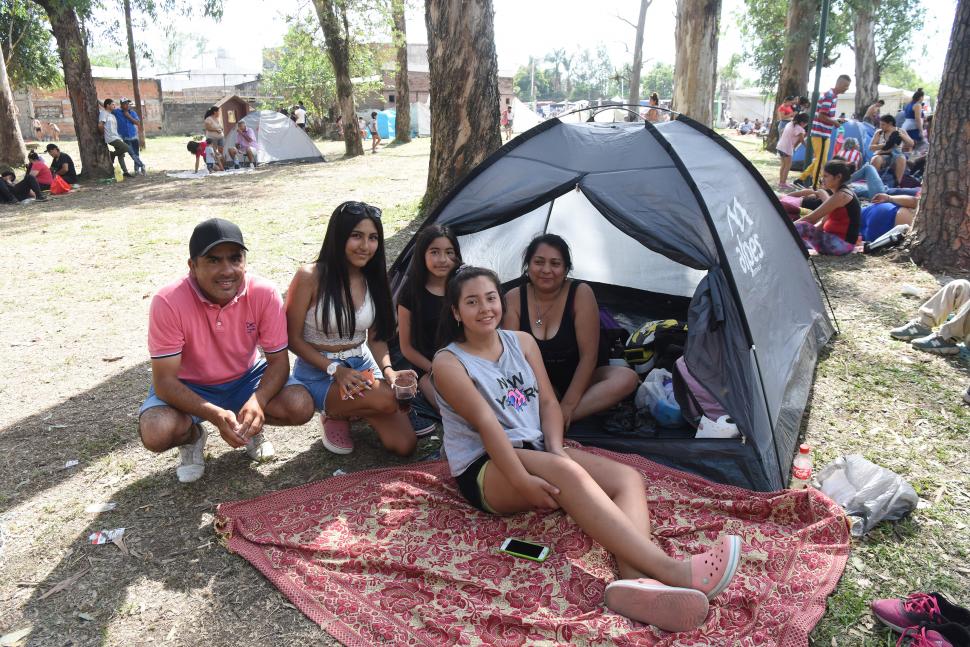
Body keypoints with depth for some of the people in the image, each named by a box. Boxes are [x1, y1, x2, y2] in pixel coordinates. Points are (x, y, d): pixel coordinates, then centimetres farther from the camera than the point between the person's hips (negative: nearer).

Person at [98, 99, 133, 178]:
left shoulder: (112, 115, 21)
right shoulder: (103, 113, -6)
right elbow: (100, 125, -15)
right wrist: (103, 133, -3)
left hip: (117, 137, 9)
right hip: (111, 138, -9)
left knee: (121, 155, 7)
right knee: (125, 147, -21)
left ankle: (125, 172, 10)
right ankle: (112, 155, 0)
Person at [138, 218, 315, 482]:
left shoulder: (264, 293, -22)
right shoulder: (168, 302, -27)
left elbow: (278, 360, -16)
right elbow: (165, 380, -24)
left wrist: (257, 400, -37)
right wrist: (215, 415, -40)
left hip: (246, 379, 2)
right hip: (188, 387, -1)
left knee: (301, 407, -23)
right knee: (156, 432, -30)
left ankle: (250, 425, 11)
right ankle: (192, 436, 8)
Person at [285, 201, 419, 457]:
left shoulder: (373, 280, 0)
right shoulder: (310, 277, -17)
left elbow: (377, 338, 5)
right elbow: (293, 339, -11)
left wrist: (388, 370, -15)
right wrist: (335, 369, -21)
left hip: (362, 366, 5)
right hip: (318, 372, -5)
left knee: (404, 445, -10)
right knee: (386, 401, -33)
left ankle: (349, 408, 15)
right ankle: (334, 414, -1)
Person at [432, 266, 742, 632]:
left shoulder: (522, 342, 10)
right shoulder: (449, 363, -7)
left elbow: (548, 402, 6)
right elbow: (486, 423, -18)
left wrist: (555, 449, -13)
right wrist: (523, 482, -26)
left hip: (536, 452, 7)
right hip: (485, 471, -6)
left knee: (627, 478, -18)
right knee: (567, 473, -36)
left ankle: (636, 580, -46)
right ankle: (670, 570, -43)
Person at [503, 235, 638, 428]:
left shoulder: (581, 293, -16)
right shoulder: (514, 298, -9)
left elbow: (588, 356, -17)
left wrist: (568, 406, -23)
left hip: (577, 378, 0)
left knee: (627, 378, -29)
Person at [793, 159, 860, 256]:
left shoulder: (841, 195, -15)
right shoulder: (840, 193, 15)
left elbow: (811, 218, -16)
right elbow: (823, 222, 14)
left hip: (842, 243, -10)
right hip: (835, 239, 10)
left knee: (801, 227, -25)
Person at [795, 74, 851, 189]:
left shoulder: (833, 96, 14)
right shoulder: (829, 96, -17)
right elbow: (821, 116, -22)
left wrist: (836, 120, 8)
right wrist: (835, 122, -10)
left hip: (824, 134, 10)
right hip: (821, 134, -10)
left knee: (819, 160, 15)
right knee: (821, 161, -4)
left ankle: (802, 178, 20)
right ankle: (815, 187, 1)